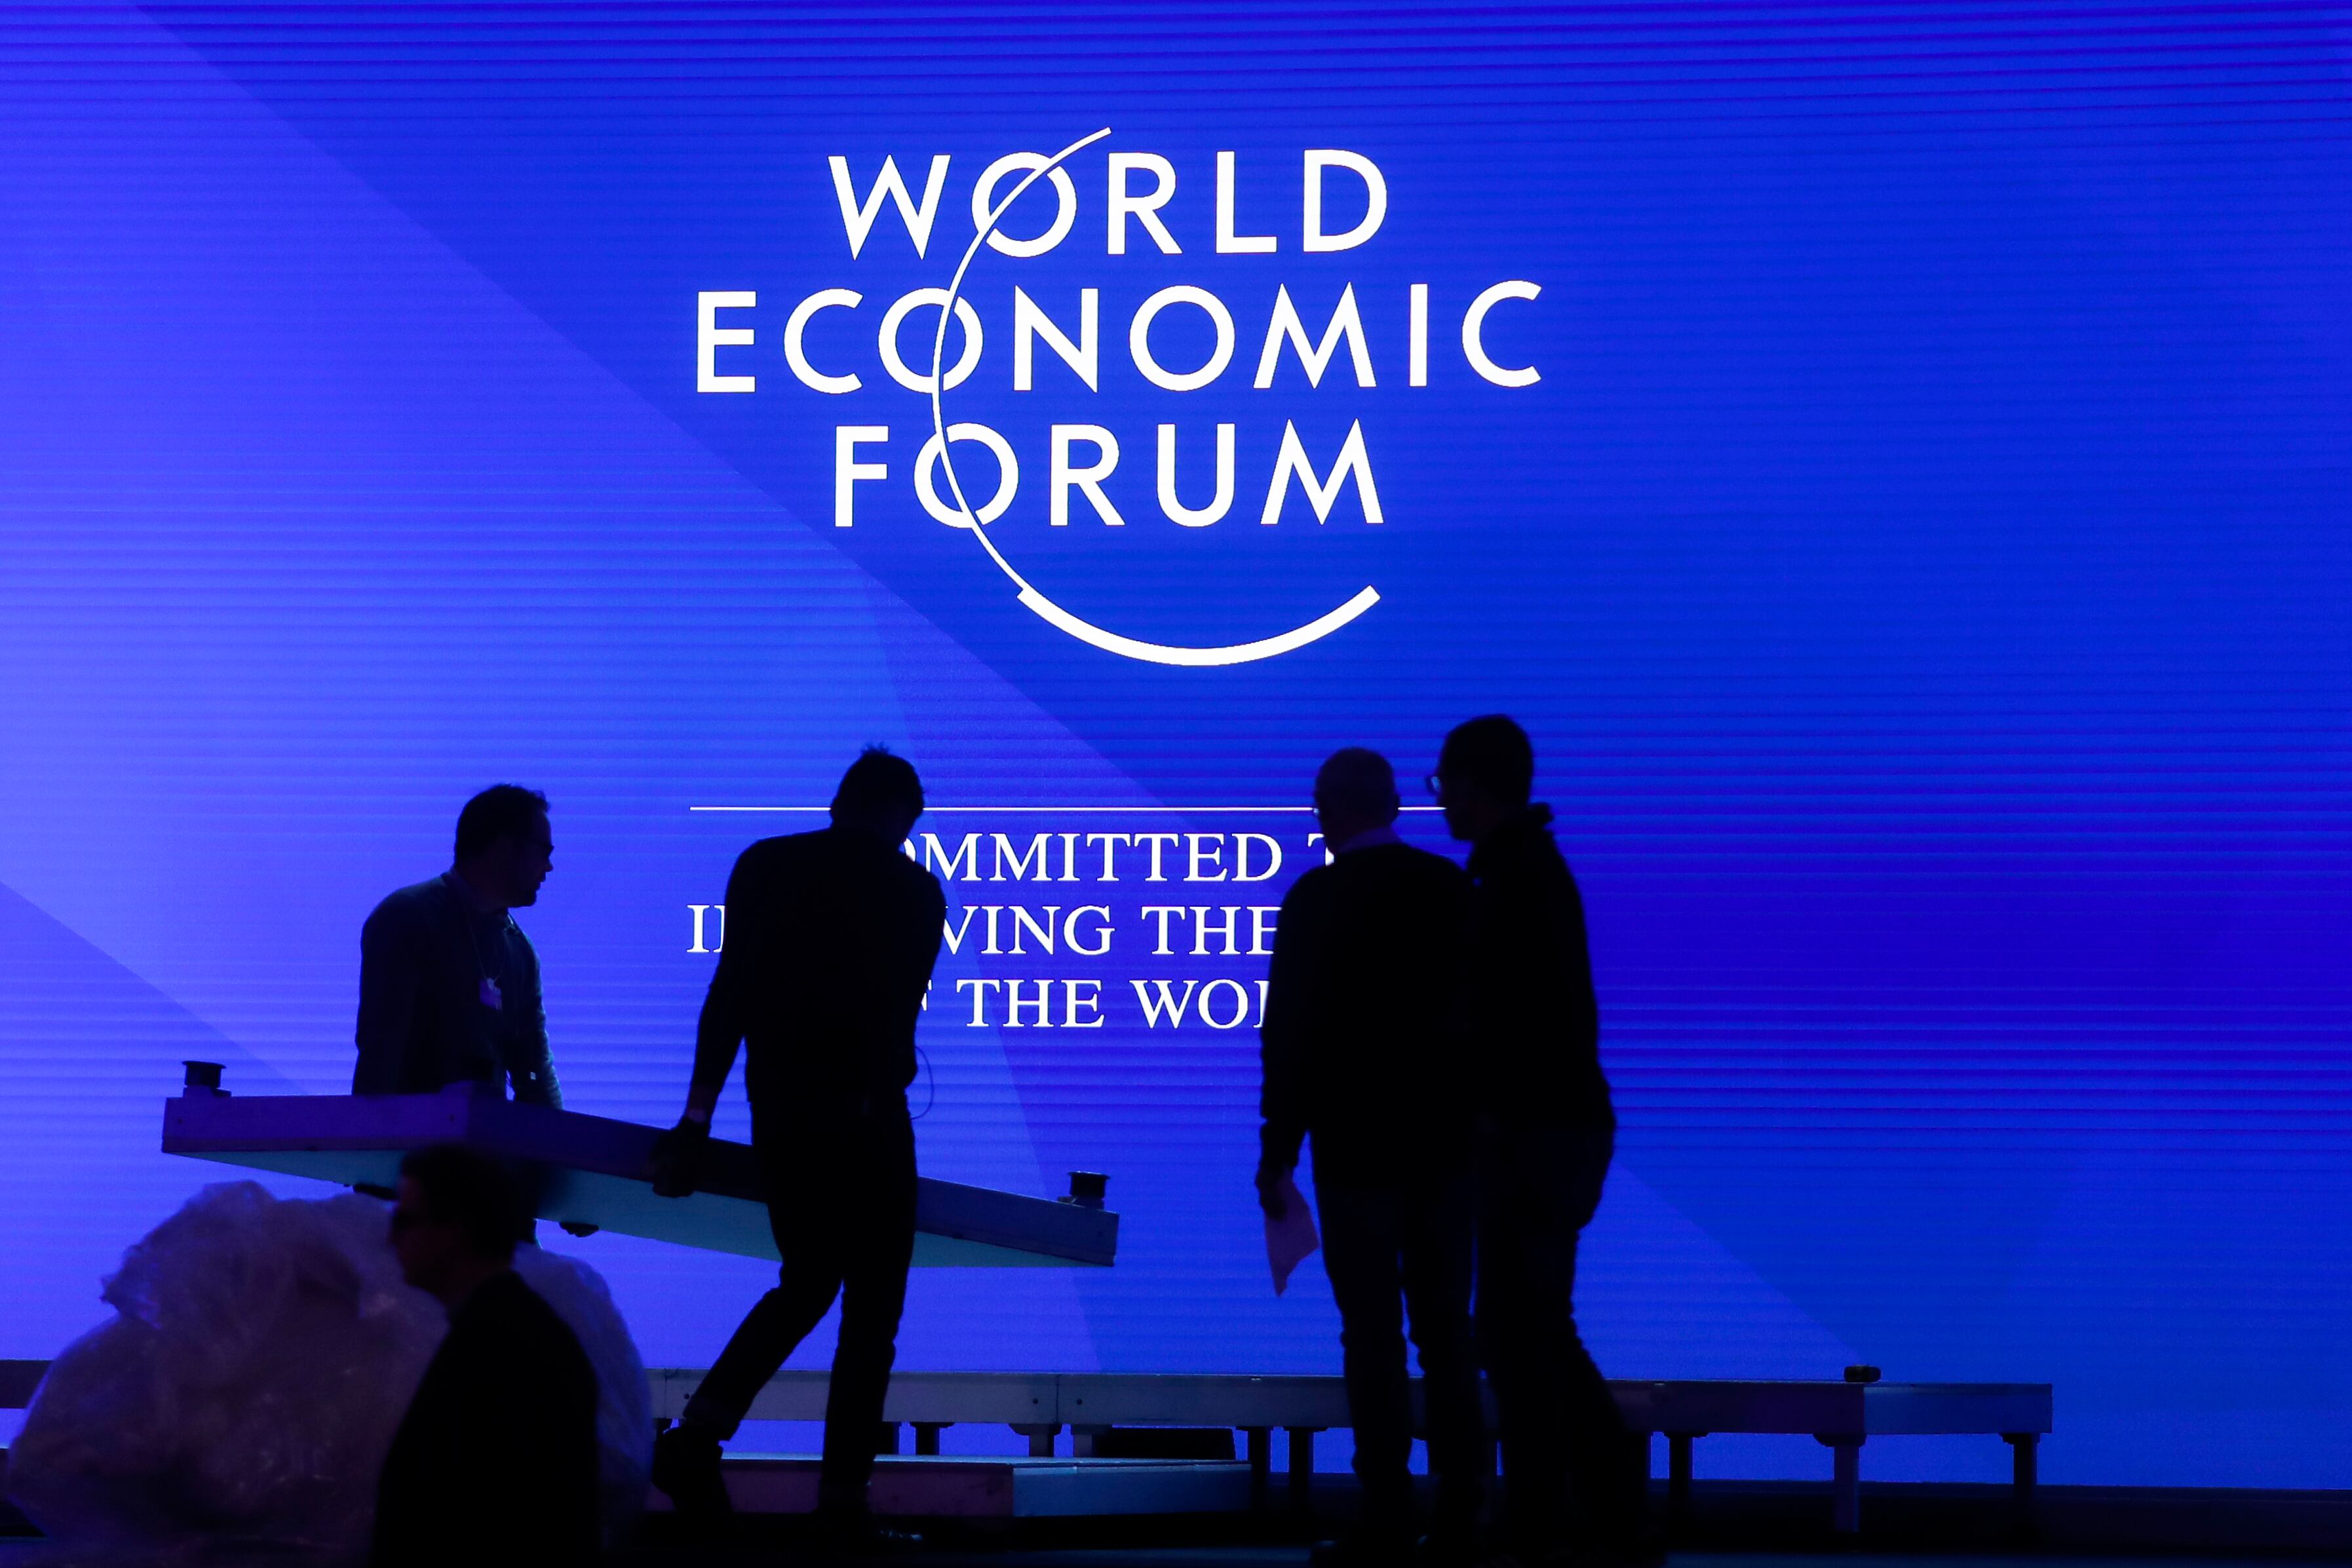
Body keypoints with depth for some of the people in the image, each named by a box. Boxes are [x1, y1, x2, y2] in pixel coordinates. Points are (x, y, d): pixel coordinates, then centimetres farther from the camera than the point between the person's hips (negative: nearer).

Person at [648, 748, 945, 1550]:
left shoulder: (764, 866, 6)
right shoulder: (914, 890, -3)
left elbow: (728, 994, 2)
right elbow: (895, 1019, -7)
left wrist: (697, 1115, 1)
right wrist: (875, 1095, 2)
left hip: (778, 1114, 4)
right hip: (864, 1118, -4)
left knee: (806, 1282, 20)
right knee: (871, 1309, 4)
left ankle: (699, 1431, 2)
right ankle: (843, 1502, 0)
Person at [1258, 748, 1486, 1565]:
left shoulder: (1317, 898, -8)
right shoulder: (1453, 888, 4)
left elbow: (1291, 1031, -9)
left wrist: (1278, 1153, -4)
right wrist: (1476, 1125, 15)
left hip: (1357, 1145, -4)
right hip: (1447, 1143, 4)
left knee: (1373, 1336, -1)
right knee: (1447, 1332, 9)